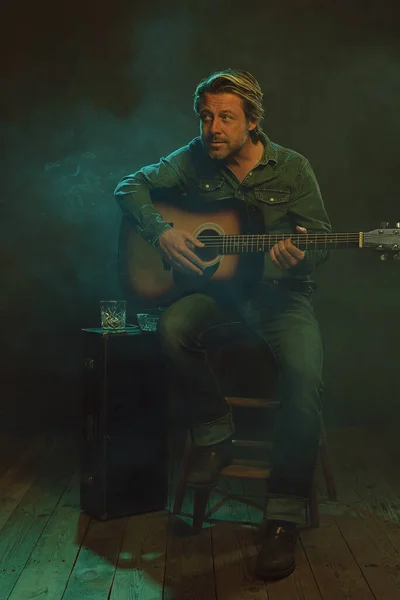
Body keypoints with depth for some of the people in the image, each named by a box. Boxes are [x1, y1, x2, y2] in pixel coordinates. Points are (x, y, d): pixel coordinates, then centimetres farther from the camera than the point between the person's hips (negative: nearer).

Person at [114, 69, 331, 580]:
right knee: (173, 326, -32)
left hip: (280, 294, -1)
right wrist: (161, 233, -13)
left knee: (305, 375, -29)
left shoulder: (292, 169, -1)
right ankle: (215, 434, -5)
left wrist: (299, 259, -25)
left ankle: (285, 514, -13)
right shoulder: (196, 159, 3)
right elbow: (132, 186, 5)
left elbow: (321, 240, 0)